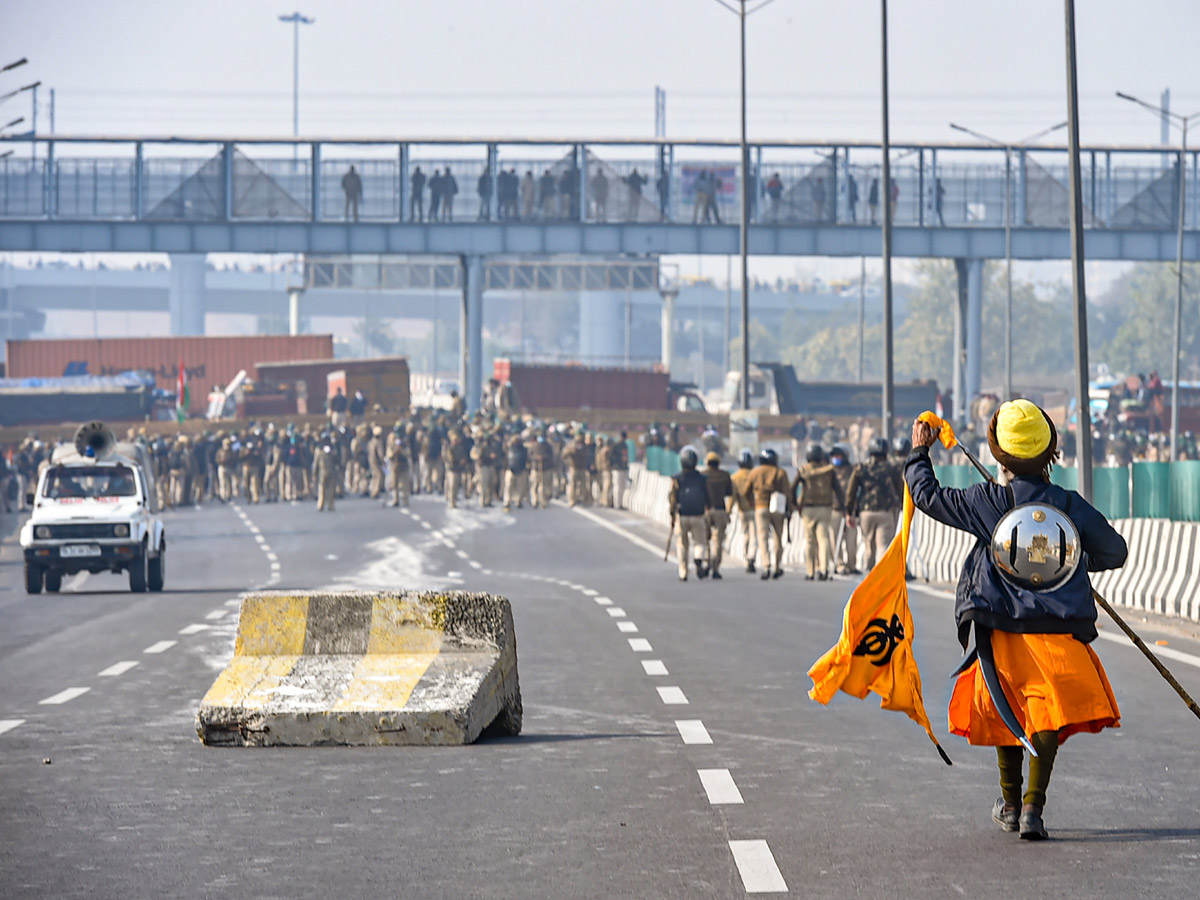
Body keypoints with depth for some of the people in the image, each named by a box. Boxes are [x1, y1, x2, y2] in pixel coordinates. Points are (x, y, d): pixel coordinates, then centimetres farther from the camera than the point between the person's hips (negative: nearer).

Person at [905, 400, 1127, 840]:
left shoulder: (987, 502, -4)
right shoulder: (1070, 505, 1)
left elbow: (930, 497, 7)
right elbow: (1115, 552, 13)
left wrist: (919, 452, 23)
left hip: (1003, 631, 1)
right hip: (1059, 631, 0)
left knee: (1007, 715, 19)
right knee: (1048, 718, 2)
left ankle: (1011, 803, 30)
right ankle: (1033, 807, -12)